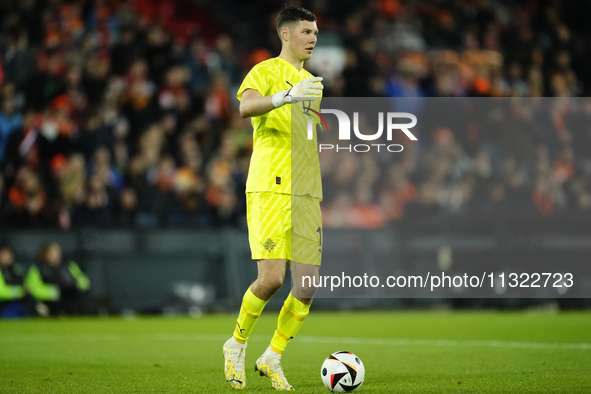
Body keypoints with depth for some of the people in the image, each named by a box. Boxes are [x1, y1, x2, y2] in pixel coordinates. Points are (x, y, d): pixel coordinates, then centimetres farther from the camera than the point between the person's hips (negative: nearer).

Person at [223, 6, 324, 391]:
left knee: (308, 287, -2)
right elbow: (246, 106, -23)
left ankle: (272, 358, 15)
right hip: (270, 189, -7)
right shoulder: (266, 71, 0)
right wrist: (288, 95, -39)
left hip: (307, 193, 7)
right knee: (272, 277, -17)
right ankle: (237, 344, 8)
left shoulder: (312, 82, 23)